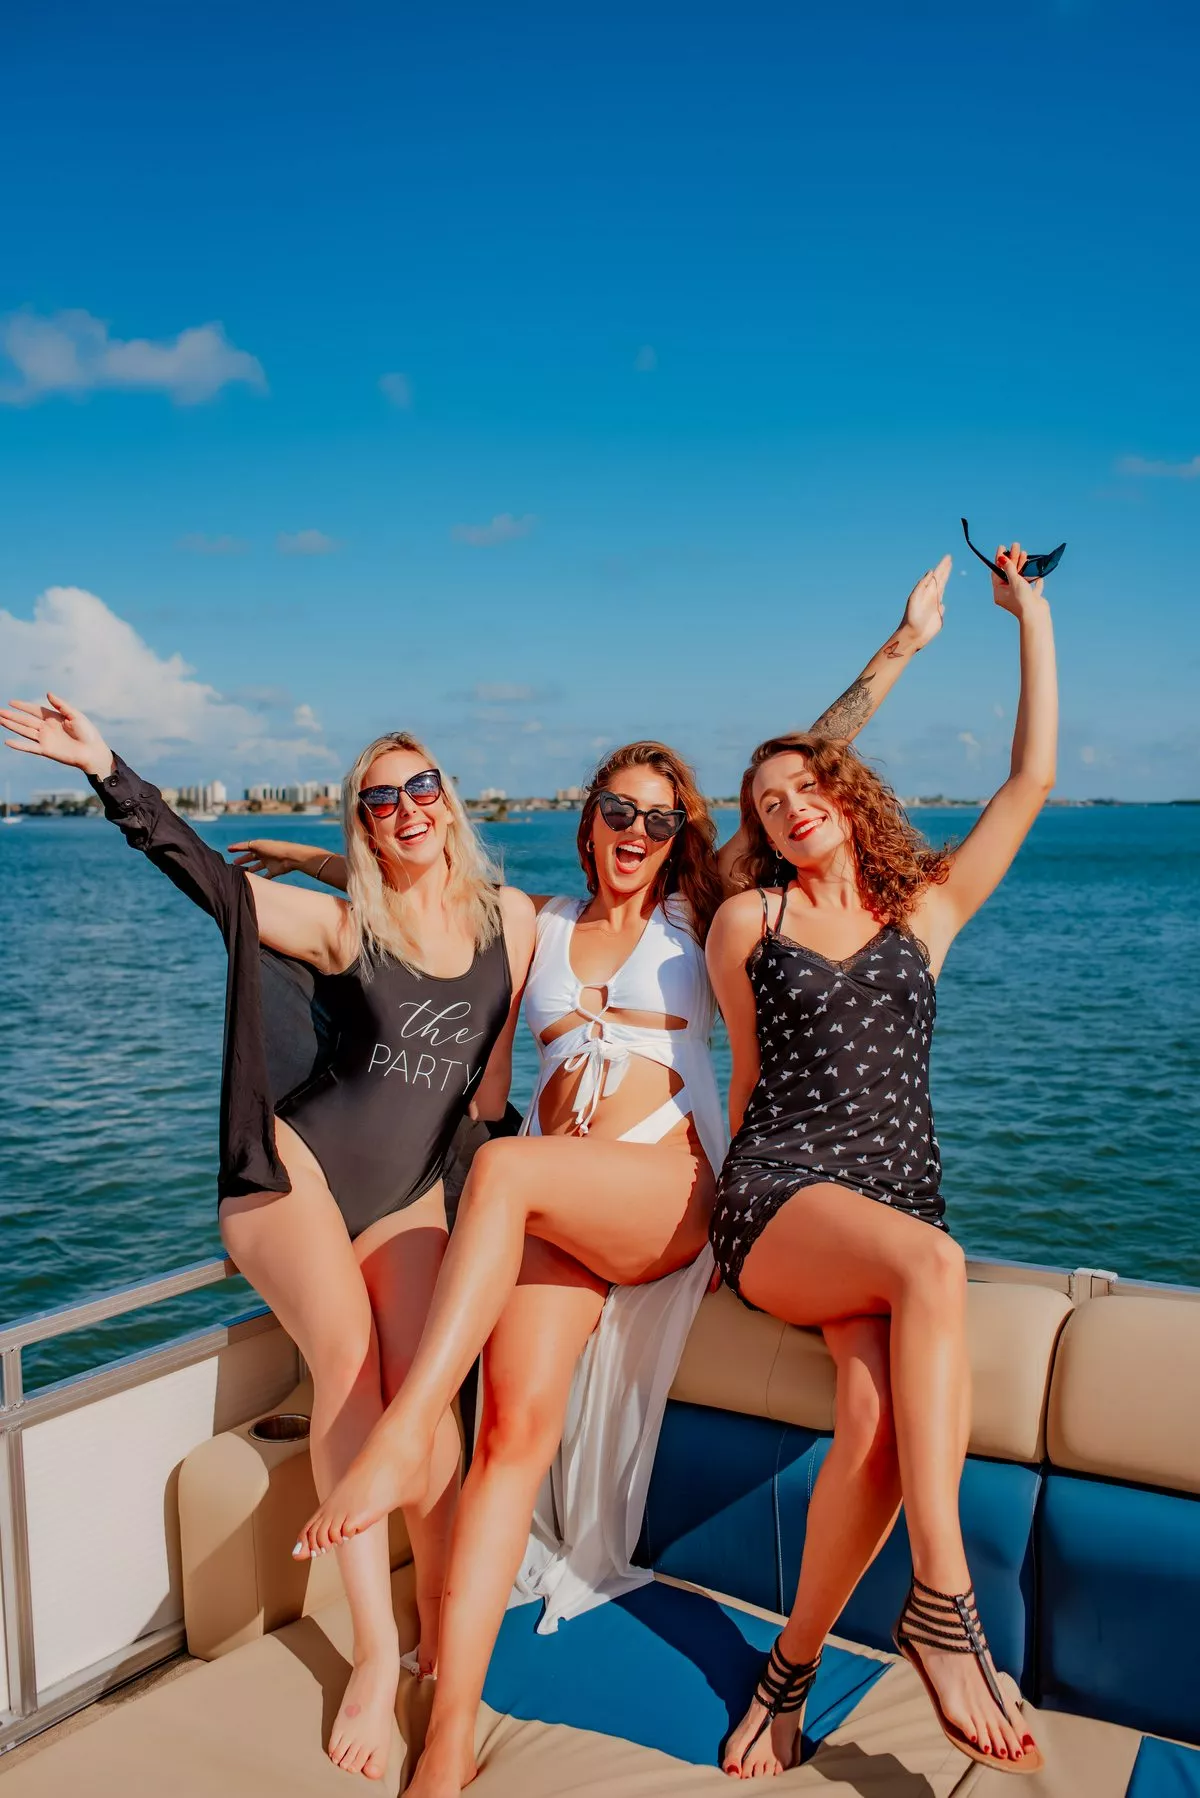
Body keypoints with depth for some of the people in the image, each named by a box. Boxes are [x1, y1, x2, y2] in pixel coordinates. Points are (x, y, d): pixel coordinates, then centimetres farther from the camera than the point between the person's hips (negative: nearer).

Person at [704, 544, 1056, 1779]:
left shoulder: (926, 910, 16)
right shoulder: (747, 920, 13)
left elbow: (1033, 780, 12)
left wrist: (1034, 620, 15)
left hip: (900, 1204, 2)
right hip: (781, 1198, -2)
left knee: (880, 1417, -30)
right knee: (933, 1265, -36)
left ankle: (790, 1671, -11)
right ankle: (942, 1606, -31)